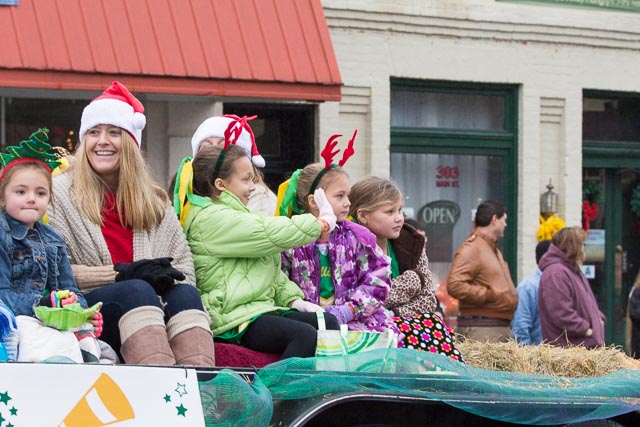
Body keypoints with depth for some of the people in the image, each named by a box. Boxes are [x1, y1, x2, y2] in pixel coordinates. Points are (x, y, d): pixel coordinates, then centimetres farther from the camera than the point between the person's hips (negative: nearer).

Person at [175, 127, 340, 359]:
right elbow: (273, 234, -14)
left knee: (328, 323, -2)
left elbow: (272, 268, 27)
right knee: (305, 335, -29)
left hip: (262, 308, 11)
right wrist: (322, 223, 1)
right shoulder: (211, 218, -11)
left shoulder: (233, 215, 25)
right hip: (232, 319, -11)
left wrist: (292, 298, 11)